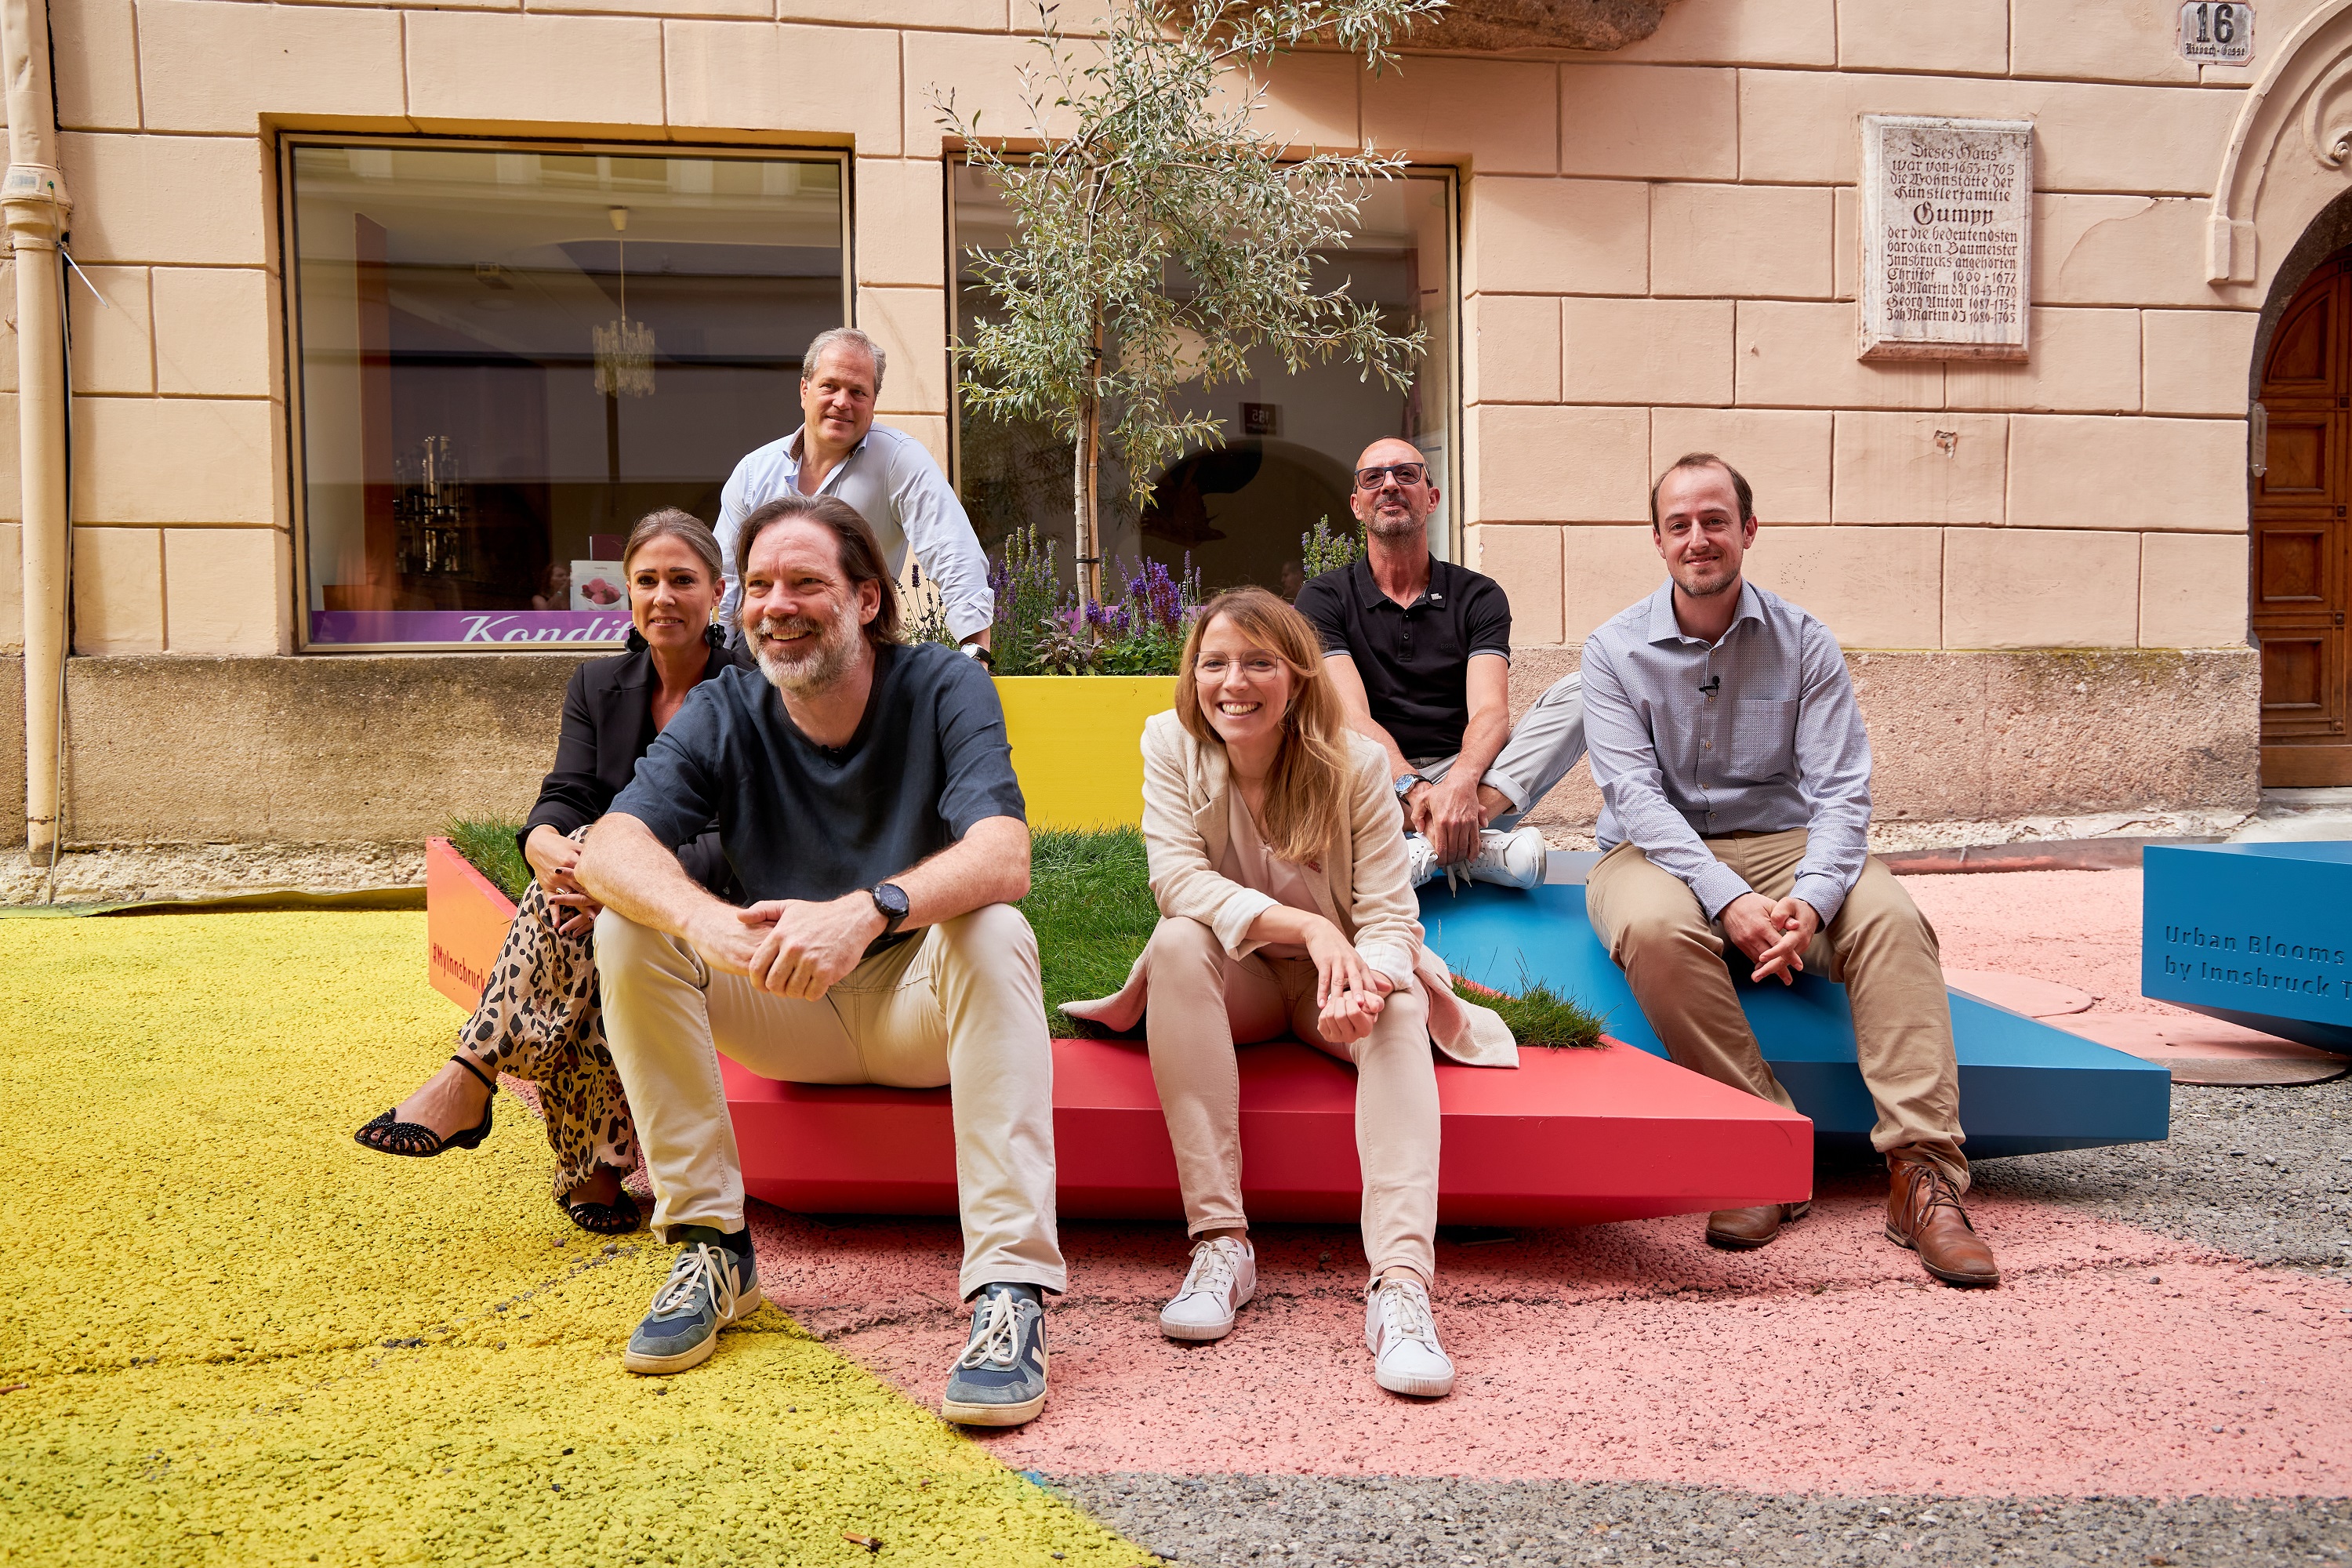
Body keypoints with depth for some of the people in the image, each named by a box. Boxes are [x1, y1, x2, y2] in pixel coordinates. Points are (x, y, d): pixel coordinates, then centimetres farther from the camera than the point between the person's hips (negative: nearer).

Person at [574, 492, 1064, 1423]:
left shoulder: (944, 689, -13)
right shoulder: (725, 715, -5)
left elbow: (1003, 857, -30)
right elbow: (609, 850, -21)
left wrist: (867, 910, -50)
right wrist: (703, 922, -43)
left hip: (920, 1000, -2)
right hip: (788, 1015, 3)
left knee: (994, 934, -34)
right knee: (628, 929, -19)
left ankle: (1012, 1287, -37)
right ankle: (711, 1247, -14)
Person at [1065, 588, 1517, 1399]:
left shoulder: (1356, 764, -14)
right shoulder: (1170, 742, -11)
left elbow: (1389, 915, -18)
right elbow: (1176, 876, -24)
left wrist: (1363, 985, -42)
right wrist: (1306, 926, -38)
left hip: (1334, 986, 0)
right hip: (1234, 985, 1)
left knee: (1397, 1010, -33)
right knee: (1178, 942, -32)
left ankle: (1401, 1280, -46)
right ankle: (1219, 1240, -34)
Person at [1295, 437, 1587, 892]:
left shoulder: (1479, 596, 10)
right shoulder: (1324, 598, 6)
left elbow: (1489, 711, -6)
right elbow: (1351, 715, -9)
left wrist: (1462, 782, -30)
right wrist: (1412, 787, -29)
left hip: (1462, 779, 2)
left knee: (1581, 693, -18)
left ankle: (1429, 847, -36)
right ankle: (1474, 845, -39)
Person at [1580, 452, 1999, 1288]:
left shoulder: (1804, 644, 3)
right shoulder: (1616, 650, -1)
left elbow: (1840, 791, -6)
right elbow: (1635, 794, -13)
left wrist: (1811, 900, -27)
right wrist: (1730, 900, -28)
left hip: (1781, 843, 2)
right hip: (1659, 851, -1)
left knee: (1892, 917, -28)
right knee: (1656, 928, -36)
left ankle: (1924, 1173, -29)